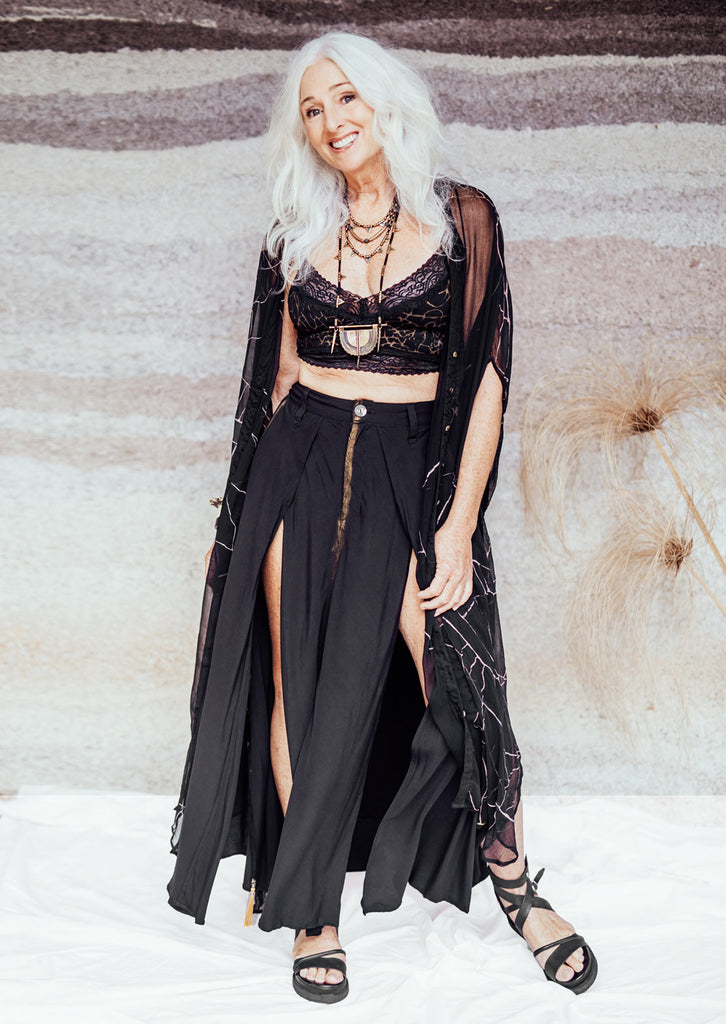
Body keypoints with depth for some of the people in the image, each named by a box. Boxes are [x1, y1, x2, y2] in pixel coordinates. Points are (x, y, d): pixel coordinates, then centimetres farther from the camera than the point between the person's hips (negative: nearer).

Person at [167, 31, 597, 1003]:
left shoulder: (460, 217, 1)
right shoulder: (297, 233, 11)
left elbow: (487, 376, -4)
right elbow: (282, 374, 14)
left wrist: (458, 526, -10)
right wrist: (267, 491, 11)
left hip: (413, 471, -3)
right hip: (302, 464, 3)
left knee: (459, 687, -7)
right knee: (299, 693, 3)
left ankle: (515, 886, 21)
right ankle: (312, 907, 22)